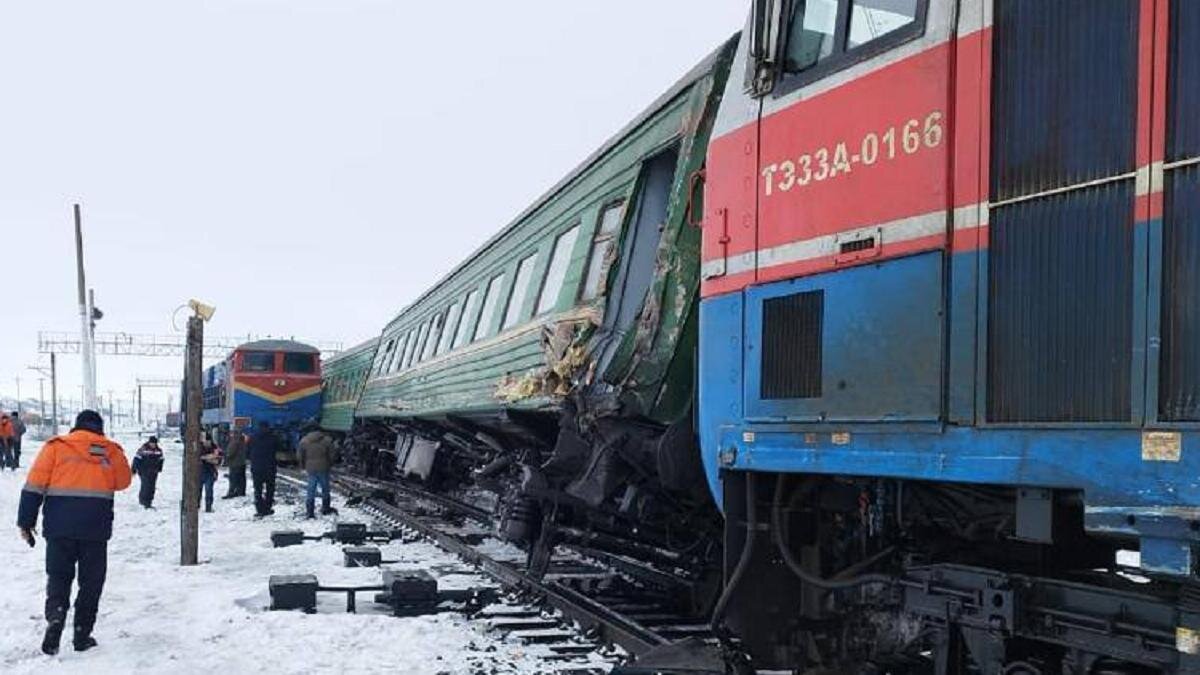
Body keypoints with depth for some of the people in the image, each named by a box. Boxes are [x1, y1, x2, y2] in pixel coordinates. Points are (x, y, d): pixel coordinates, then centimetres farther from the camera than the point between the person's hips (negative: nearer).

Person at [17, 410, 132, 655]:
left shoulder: (56, 446, 4)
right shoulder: (111, 450, 6)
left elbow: (34, 485, -1)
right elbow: (123, 481, 16)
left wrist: (26, 521, 3)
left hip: (60, 526, 0)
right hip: (96, 527, 0)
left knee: (59, 577, 12)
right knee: (91, 582, 11)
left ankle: (55, 617, -13)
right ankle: (82, 634, 11)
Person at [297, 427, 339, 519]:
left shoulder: (304, 441, 2)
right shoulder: (327, 440, -3)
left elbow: (299, 456, 3)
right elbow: (333, 454, -3)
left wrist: (303, 466, 16)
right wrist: (330, 464, 13)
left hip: (310, 469, 1)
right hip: (323, 469, -1)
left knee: (311, 491, 5)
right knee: (325, 489, 14)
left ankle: (309, 512, 2)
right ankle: (325, 509, 19)